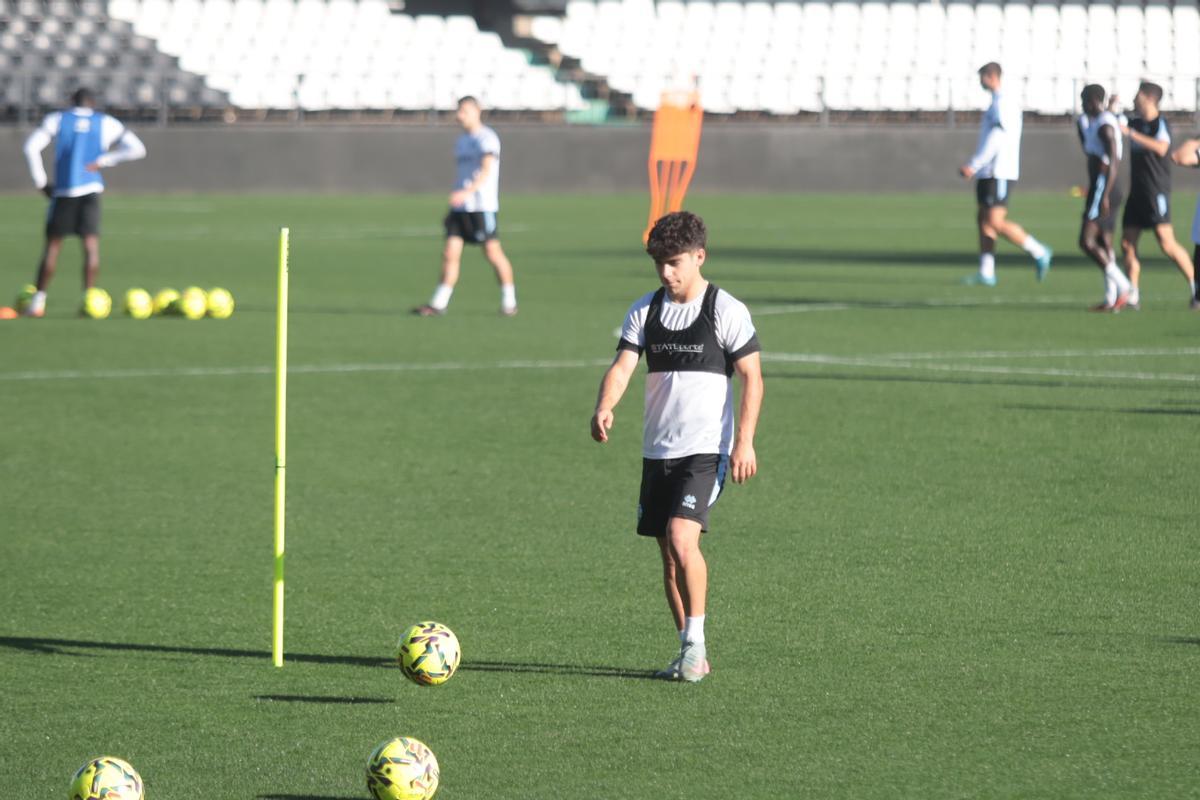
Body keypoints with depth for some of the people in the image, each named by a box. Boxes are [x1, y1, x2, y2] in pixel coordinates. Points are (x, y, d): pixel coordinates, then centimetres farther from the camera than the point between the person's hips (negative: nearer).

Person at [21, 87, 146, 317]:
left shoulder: (56, 119, 7)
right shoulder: (106, 123, 8)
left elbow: (31, 147, -4)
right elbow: (137, 148, -1)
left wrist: (41, 182, 2)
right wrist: (104, 160, -1)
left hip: (62, 192, 0)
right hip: (91, 190, 0)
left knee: (52, 245, 7)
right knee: (91, 244, 0)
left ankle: (38, 301, 5)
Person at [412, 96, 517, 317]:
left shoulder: (487, 139, -8)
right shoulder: (462, 141, 19)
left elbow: (486, 171, -21)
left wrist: (467, 192, -35)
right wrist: (454, 206, 24)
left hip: (482, 206, -7)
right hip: (460, 207, 7)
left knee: (493, 253, -4)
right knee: (450, 253, -2)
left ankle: (509, 302, 8)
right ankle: (438, 305, -4)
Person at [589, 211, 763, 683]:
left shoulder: (726, 311, -6)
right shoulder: (645, 311, 7)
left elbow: (752, 377, -5)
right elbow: (623, 365, -3)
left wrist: (745, 441, -13)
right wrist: (604, 408, -23)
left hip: (706, 449, -6)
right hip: (657, 450, 6)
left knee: (681, 538, -22)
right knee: (668, 553, 8)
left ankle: (695, 642, -11)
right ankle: (691, 654, 17)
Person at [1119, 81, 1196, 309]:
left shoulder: (1160, 124, -10)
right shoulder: (1135, 123, 13)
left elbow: (1161, 148, -30)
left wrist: (1132, 134, -32)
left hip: (1157, 193, -8)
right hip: (1136, 193, 8)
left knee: (1167, 243, -12)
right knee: (1127, 244, 1)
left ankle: (1193, 284, -1)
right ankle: (1133, 295, 5)